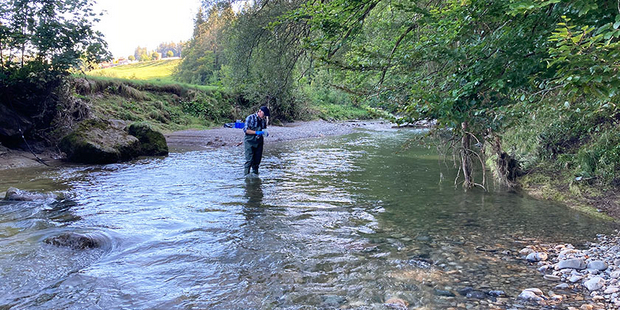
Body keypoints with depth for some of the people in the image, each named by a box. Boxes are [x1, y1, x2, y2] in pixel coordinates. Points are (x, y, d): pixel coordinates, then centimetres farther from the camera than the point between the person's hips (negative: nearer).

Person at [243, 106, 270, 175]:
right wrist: (257, 132, -22)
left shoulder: (264, 120, 11)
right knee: (249, 160, -10)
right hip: (249, 142, -5)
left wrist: (265, 133, -1)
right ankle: (246, 175, -4)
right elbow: (246, 130, -12)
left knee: (257, 160, 5)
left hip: (259, 143, 5)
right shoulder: (250, 118, -6)